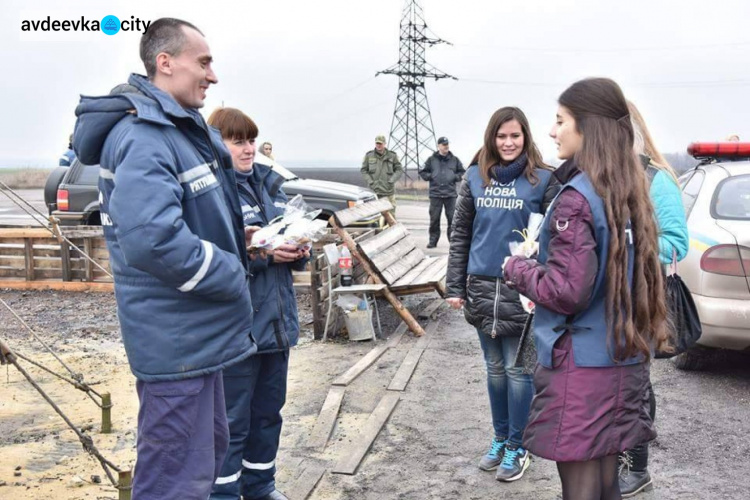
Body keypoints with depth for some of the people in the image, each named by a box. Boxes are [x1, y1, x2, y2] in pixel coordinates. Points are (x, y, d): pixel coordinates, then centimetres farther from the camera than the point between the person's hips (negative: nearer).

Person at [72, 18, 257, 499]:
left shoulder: (183, 129, 12)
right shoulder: (144, 136, -21)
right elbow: (150, 240, -34)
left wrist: (241, 237, 7)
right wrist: (233, 276, -21)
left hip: (198, 333, 11)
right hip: (176, 339, -11)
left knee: (210, 450, 24)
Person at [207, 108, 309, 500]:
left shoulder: (270, 184, 12)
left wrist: (297, 250, -6)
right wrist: (263, 254, -25)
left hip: (278, 321, 7)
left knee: (268, 412, 19)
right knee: (233, 420, 3)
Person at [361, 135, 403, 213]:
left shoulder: (392, 156, 4)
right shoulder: (369, 155, 5)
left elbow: (400, 170, 7)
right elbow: (363, 170, 10)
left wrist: (392, 180, -7)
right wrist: (370, 181, -3)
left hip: (388, 190, 0)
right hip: (374, 190, 0)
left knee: (390, 212, -1)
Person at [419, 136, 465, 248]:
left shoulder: (454, 160, 9)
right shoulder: (431, 160, 6)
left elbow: (462, 172, 15)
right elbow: (423, 172, 12)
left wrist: (456, 177, -3)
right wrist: (430, 177, -5)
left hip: (450, 194, 1)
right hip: (435, 194, 0)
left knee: (452, 218, 0)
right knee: (434, 218, 2)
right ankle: (433, 240, 9)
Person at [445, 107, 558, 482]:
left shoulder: (543, 180, -4)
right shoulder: (475, 178, 6)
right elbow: (460, 236, 9)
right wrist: (455, 287, 5)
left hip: (522, 290, -4)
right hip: (481, 288, 4)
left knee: (517, 370, 5)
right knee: (495, 370, 16)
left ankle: (517, 447, 21)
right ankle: (499, 439, 31)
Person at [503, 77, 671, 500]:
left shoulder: (577, 198, -17)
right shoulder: (630, 192, 8)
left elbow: (567, 292, -21)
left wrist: (518, 268, -5)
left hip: (580, 367, -8)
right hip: (623, 363, 8)